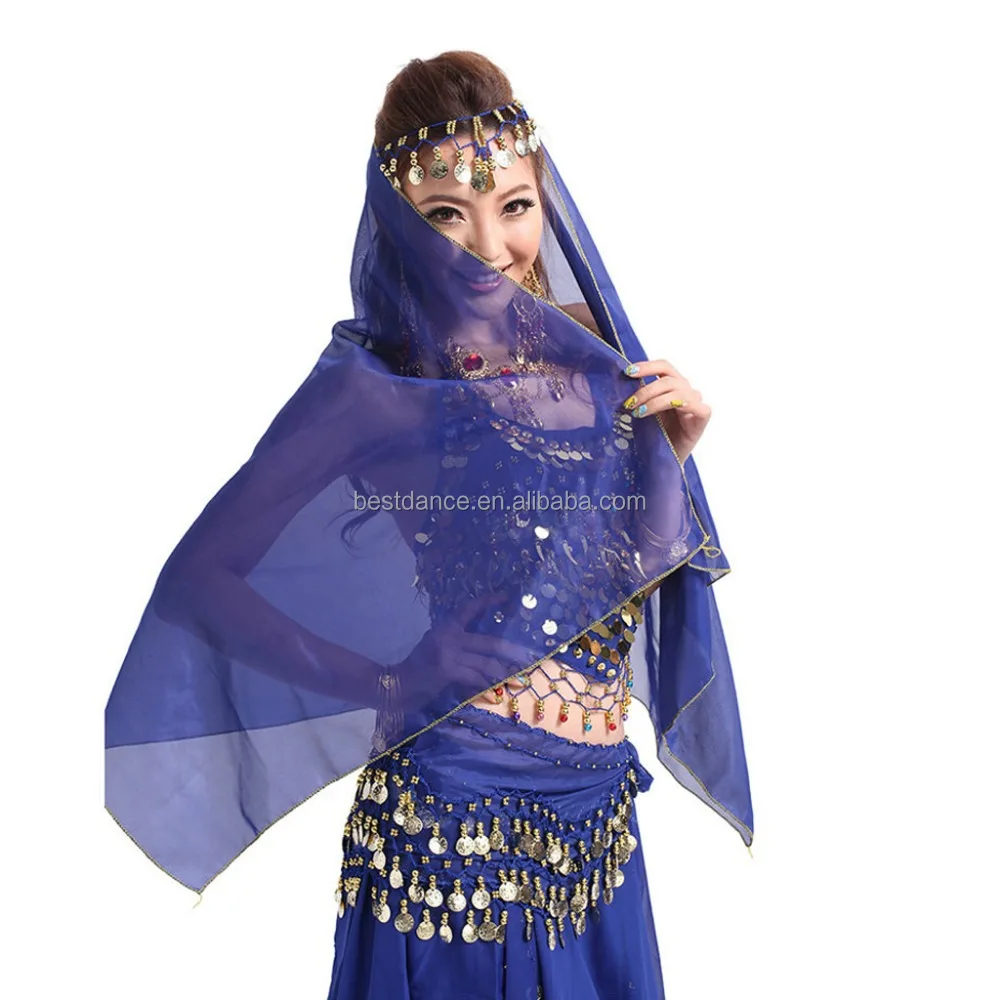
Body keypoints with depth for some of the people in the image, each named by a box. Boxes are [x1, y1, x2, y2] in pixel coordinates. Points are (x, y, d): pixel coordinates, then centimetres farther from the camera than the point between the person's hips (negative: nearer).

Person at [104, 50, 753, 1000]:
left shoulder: (589, 353, 3)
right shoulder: (377, 385, -11)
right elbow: (201, 575, -9)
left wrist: (673, 450, -5)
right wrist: (388, 681, -16)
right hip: (452, 806, -5)